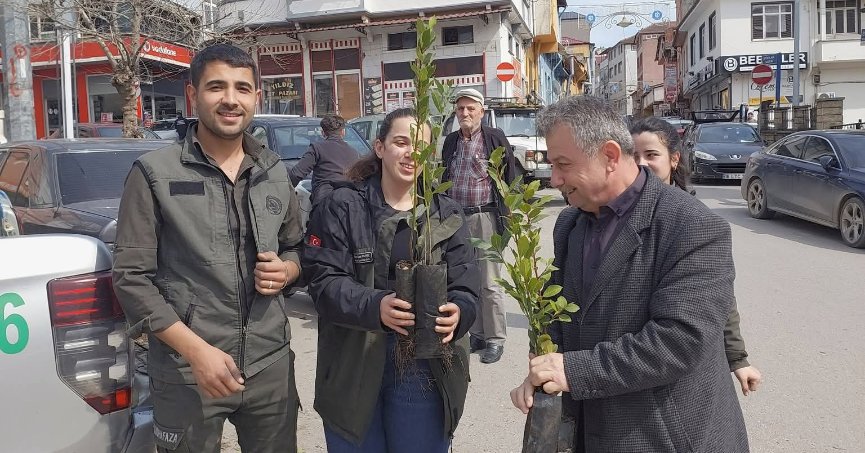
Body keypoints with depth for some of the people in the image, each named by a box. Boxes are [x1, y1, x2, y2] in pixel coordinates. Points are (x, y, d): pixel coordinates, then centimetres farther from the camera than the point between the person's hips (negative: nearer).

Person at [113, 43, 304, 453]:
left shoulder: (275, 172, 6)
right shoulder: (154, 173, -7)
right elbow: (131, 277, -8)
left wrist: (286, 270, -6)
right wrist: (196, 350, -17)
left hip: (271, 365, 4)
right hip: (186, 374, -3)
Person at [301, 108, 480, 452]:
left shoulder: (446, 213, 4)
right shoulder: (342, 207, -4)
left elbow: (465, 288, -2)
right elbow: (325, 281, -10)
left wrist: (457, 314, -25)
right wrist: (375, 306, -29)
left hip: (426, 372, 2)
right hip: (353, 371, -1)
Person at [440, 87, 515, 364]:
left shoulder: (495, 138, -3)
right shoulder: (451, 141, 12)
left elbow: (510, 177, -3)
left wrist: (508, 214, -8)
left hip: (485, 217, -5)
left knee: (489, 283, -1)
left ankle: (495, 339, 11)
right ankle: (476, 334, 22)